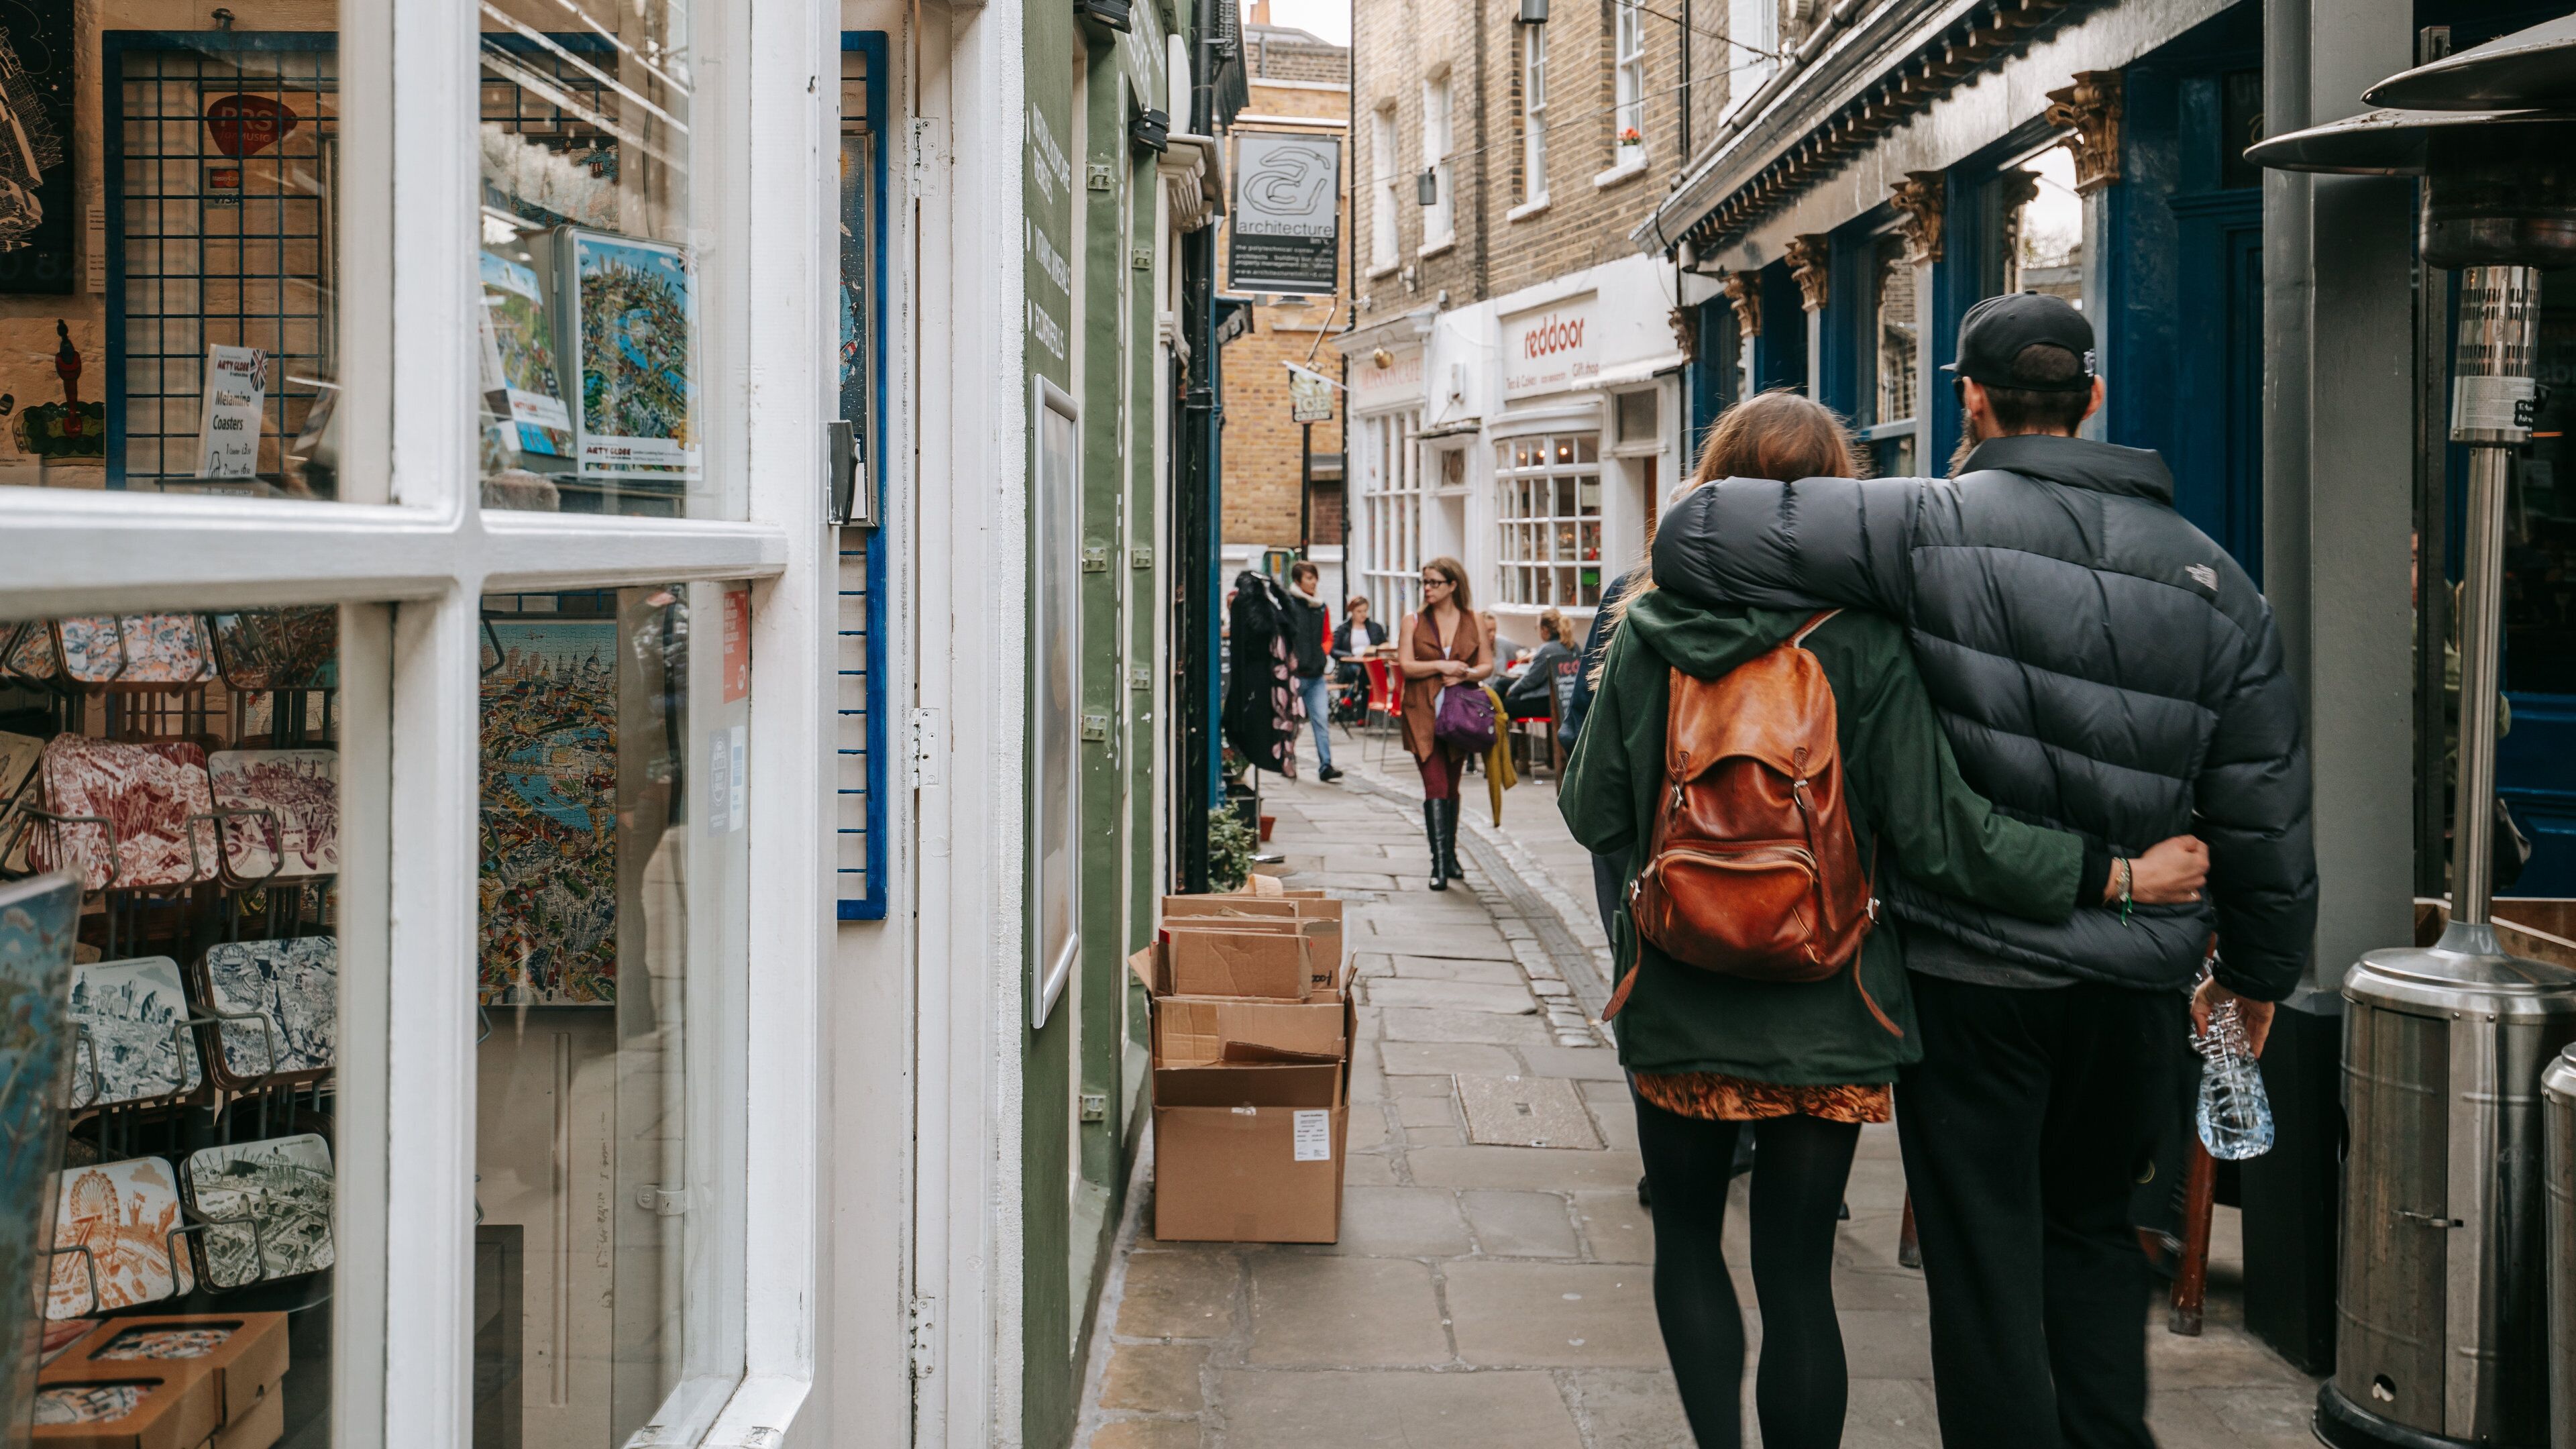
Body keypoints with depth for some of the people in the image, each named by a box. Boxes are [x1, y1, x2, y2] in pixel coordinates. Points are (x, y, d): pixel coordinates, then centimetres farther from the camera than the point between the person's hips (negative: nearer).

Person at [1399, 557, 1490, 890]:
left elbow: (1487, 665, 7)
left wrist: (1464, 674, -12)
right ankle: (1439, 864, -16)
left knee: (1451, 786, 11)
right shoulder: (1413, 622, 5)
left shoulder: (1473, 621, 8)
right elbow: (1405, 665, -4)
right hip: (1424, 712, -2)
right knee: (1436, 785, -12)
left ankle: (1450, 855, 25)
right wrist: (1441, 666, -15)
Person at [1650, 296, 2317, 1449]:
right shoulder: (2209, 577, 1)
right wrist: (2261, 969, 18)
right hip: (2136, 978, 5)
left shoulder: (1935, 528, -14)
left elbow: (1697, 535, -21)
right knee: (2094, 1229, 23)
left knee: (1986, 1254, 7)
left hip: (1972, 972, -4)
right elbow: (2267, 810, 4)